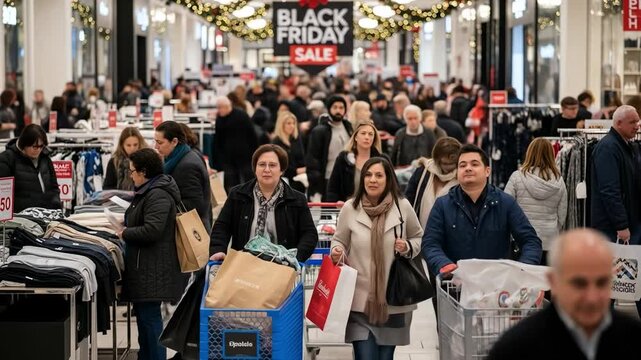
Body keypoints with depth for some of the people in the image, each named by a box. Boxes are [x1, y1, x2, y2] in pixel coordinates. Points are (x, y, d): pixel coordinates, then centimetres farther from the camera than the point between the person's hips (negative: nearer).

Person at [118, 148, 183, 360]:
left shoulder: (158, 195, -17)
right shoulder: (147, 192, 17)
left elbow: (152, 230, -25)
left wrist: (125, 234, -13)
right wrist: (126, 231, 12)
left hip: (153, 269, -11)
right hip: (145, 268, 11)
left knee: (149, 315, -8)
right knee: (144, 314, 17)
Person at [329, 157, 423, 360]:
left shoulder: (403, 206, -2)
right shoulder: (350, 208, -3)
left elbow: (418, 238, 12)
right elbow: (339, 241, 8)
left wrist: (408, 248, -10)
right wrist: (337, 253, -14)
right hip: (360, 300, -1)